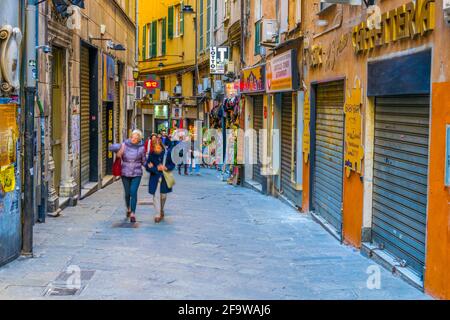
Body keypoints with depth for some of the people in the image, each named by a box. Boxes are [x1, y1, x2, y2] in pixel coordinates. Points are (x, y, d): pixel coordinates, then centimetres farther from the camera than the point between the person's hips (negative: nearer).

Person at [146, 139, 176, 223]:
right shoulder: (151, 154, -7)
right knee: (156, 196, -6)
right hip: (155, 178, -1)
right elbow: (147, 166, -5)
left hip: (165, 178, 1)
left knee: (163, 196, 12)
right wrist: (156, 169, -20)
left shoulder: (167, 153, -8)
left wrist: (166, 168, -19)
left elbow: (172, 164, 0)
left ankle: (161, 210, 37)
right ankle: (158, 214, -2)